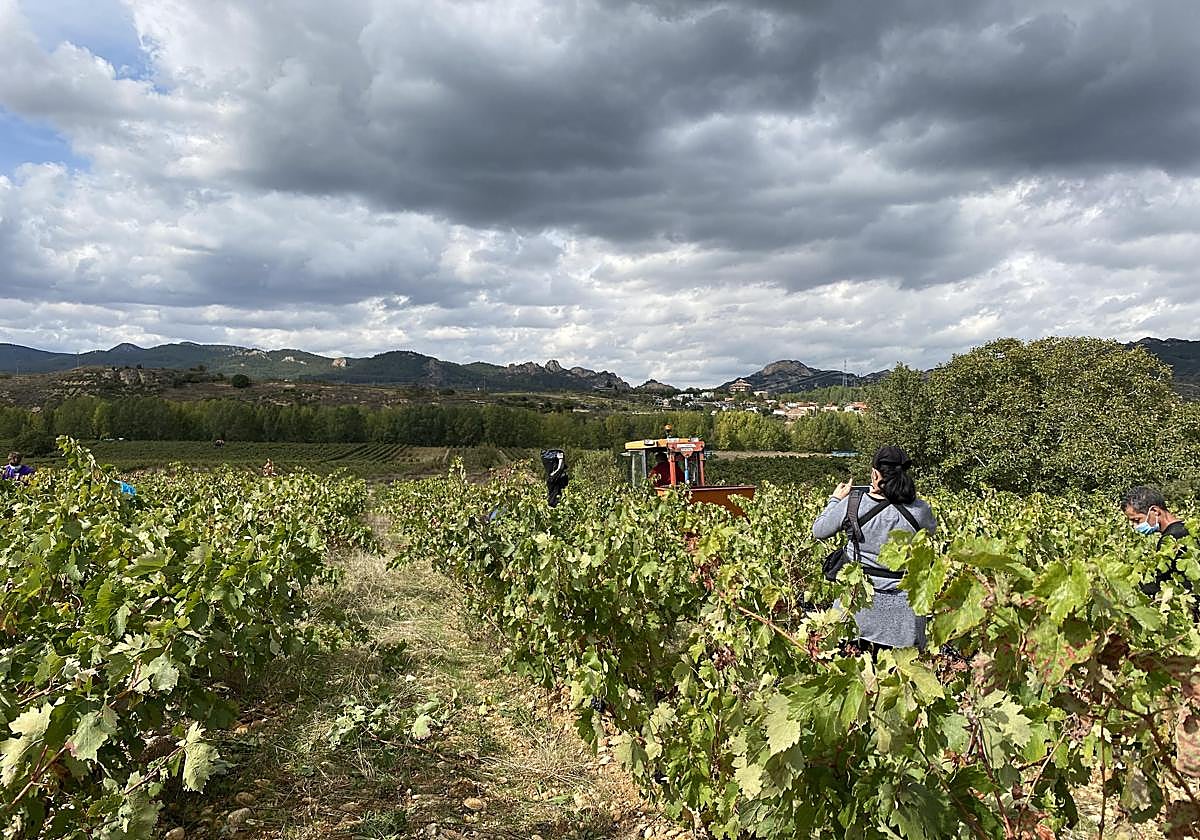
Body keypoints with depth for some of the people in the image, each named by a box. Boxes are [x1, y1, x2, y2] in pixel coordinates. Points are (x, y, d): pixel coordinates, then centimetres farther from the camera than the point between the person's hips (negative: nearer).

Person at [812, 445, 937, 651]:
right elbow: (931, 528, 18)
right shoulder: (918, 510, -7)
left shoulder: (853, 503, -11)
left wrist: (836, 499, 18)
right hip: (901, 605, 1)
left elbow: (819, 531, 4)